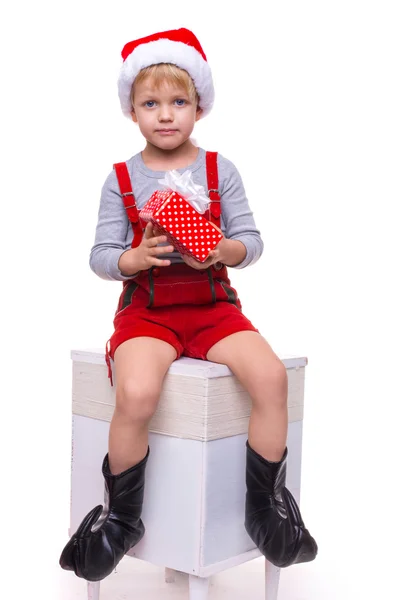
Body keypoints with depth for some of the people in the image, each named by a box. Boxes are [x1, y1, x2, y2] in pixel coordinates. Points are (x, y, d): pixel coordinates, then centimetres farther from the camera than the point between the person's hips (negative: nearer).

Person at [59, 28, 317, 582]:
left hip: (213, 304, 2)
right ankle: (120, 517, -4)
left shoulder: (220, 170, 7)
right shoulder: (121, 179, 5)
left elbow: (251, 241, 4)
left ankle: (267, 505, -4)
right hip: (147, 308, -1)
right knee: (136, 394, -30)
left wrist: (225, 250, -19)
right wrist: (135, 258, -19)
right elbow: (101, 254, 3)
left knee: (270, 375, -25)